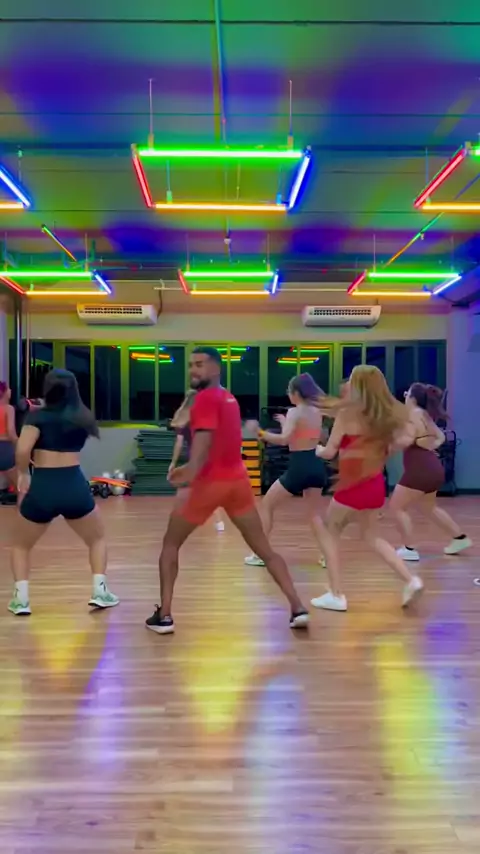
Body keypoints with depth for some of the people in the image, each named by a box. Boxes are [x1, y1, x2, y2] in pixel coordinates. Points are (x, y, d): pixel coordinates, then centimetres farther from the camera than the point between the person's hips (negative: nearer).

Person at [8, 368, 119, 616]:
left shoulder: (37, 415, -2)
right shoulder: (81, 417, 8)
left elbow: (23, 449, -16)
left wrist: (23, 474, 1)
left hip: (41, 488, -1)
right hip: (74, 487, 2)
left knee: (21, 545, 23)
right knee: (97, 539, 26)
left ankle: (20, 599, 12)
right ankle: (100, 592, 14)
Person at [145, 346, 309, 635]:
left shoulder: (205, 398, -9)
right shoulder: (229, 398, 18)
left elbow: (204, 437, -26)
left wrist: (191, 471, -38)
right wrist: (192, 468, 33)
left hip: (211, 483, -7)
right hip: (238, 480, 7)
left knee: (170, 545, 11)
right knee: (265, 549, 12)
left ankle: (164, 616, 9)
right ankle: (298, 608, 5)